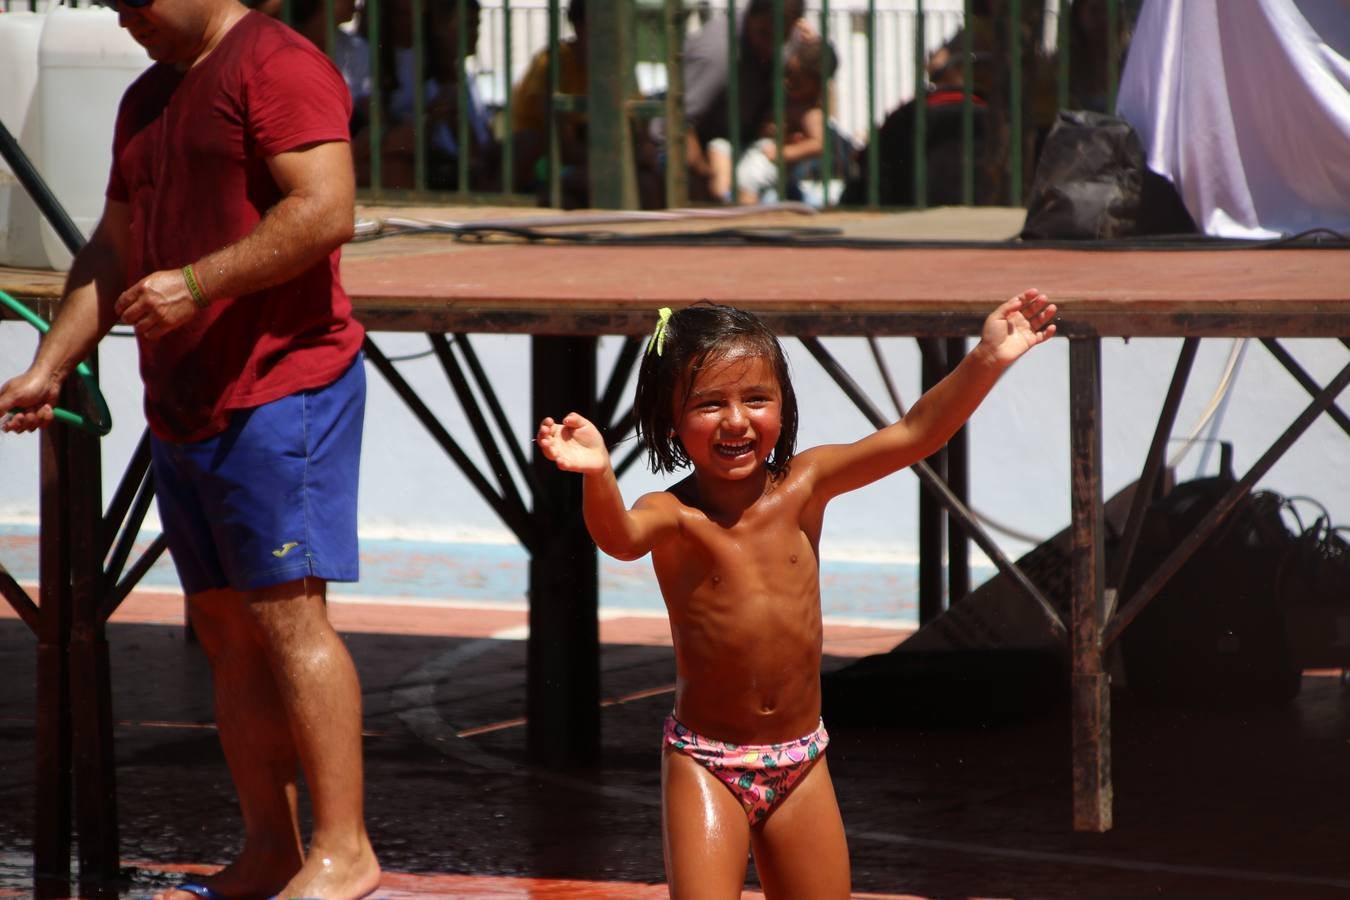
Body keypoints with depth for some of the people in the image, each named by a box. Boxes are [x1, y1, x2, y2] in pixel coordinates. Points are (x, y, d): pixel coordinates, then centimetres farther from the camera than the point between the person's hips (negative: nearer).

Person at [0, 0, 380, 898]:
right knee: (226, 630, 8)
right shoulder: (148, 100, 20)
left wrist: (194, 282, -23)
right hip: (182, 405, 9)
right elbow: (113, 252, 25)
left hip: (281, 392, -9)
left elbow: (327, 211, -21)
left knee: (287, 614, -11)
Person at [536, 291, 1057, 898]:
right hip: (707, 764, -4)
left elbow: (915, 435, -6)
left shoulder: (803, 485, -4)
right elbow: (620, 537, -37)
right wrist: (597, 476, -59)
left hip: (800, 762, 4)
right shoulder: (675, 516, -15)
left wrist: (987, 360, -17)